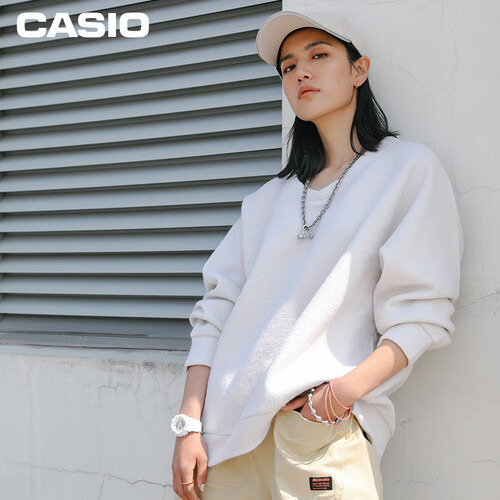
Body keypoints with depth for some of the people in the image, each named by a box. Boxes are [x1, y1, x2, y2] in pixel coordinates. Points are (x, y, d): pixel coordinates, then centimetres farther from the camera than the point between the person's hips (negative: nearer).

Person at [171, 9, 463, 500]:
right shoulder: (269, 198, 17)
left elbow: (421, 315, -5)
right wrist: (189, 425, -2)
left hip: (325, 426, -4)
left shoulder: (410, 168, 3)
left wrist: (348, 388, -19)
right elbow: (217, 309, 8)